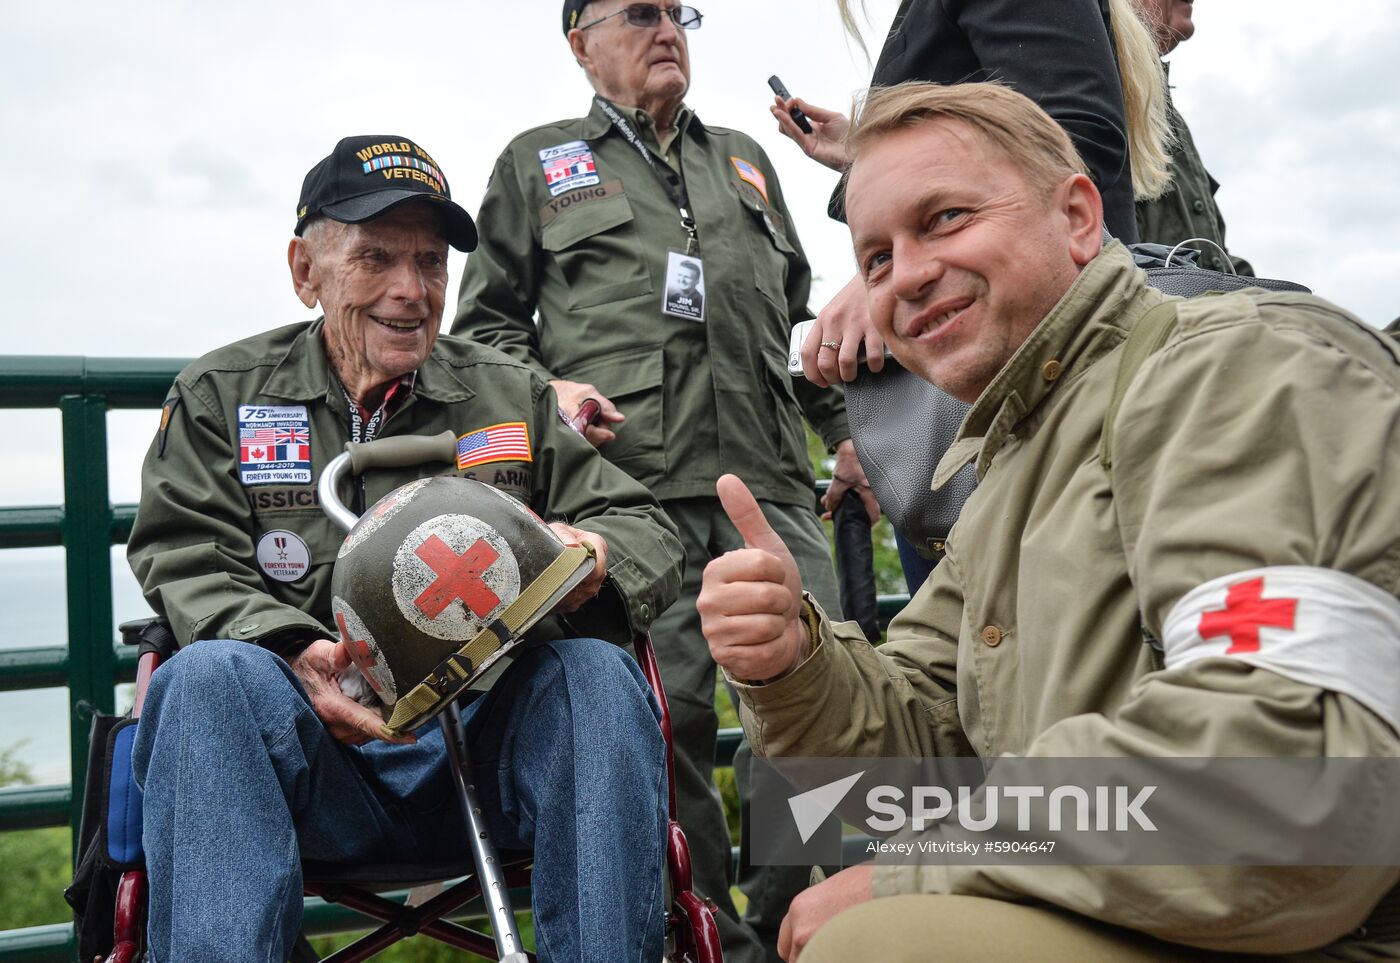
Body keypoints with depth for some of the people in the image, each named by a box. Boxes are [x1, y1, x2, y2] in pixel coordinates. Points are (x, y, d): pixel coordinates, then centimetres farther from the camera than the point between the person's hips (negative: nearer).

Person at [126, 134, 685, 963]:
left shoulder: (514, 397, 15)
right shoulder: (221, 396, 12)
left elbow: (651, 535, 11)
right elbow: (188, 568, 0)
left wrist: (594, 556, -16)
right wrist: (296, 655, -21)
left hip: (479, 745, 1)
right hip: (311, 753, -1)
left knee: (597, 674, -28)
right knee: (210, 676, -32)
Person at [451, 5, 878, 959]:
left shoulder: (745, 159, 29)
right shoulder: (536, 162, 19)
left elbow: (800, 315, 31)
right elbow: (484, 320, 16)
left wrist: (845, 426, 21)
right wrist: (541, 390, -3)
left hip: (768, 480, 4)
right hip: (629, 482, -3)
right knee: (664, 717, -8)